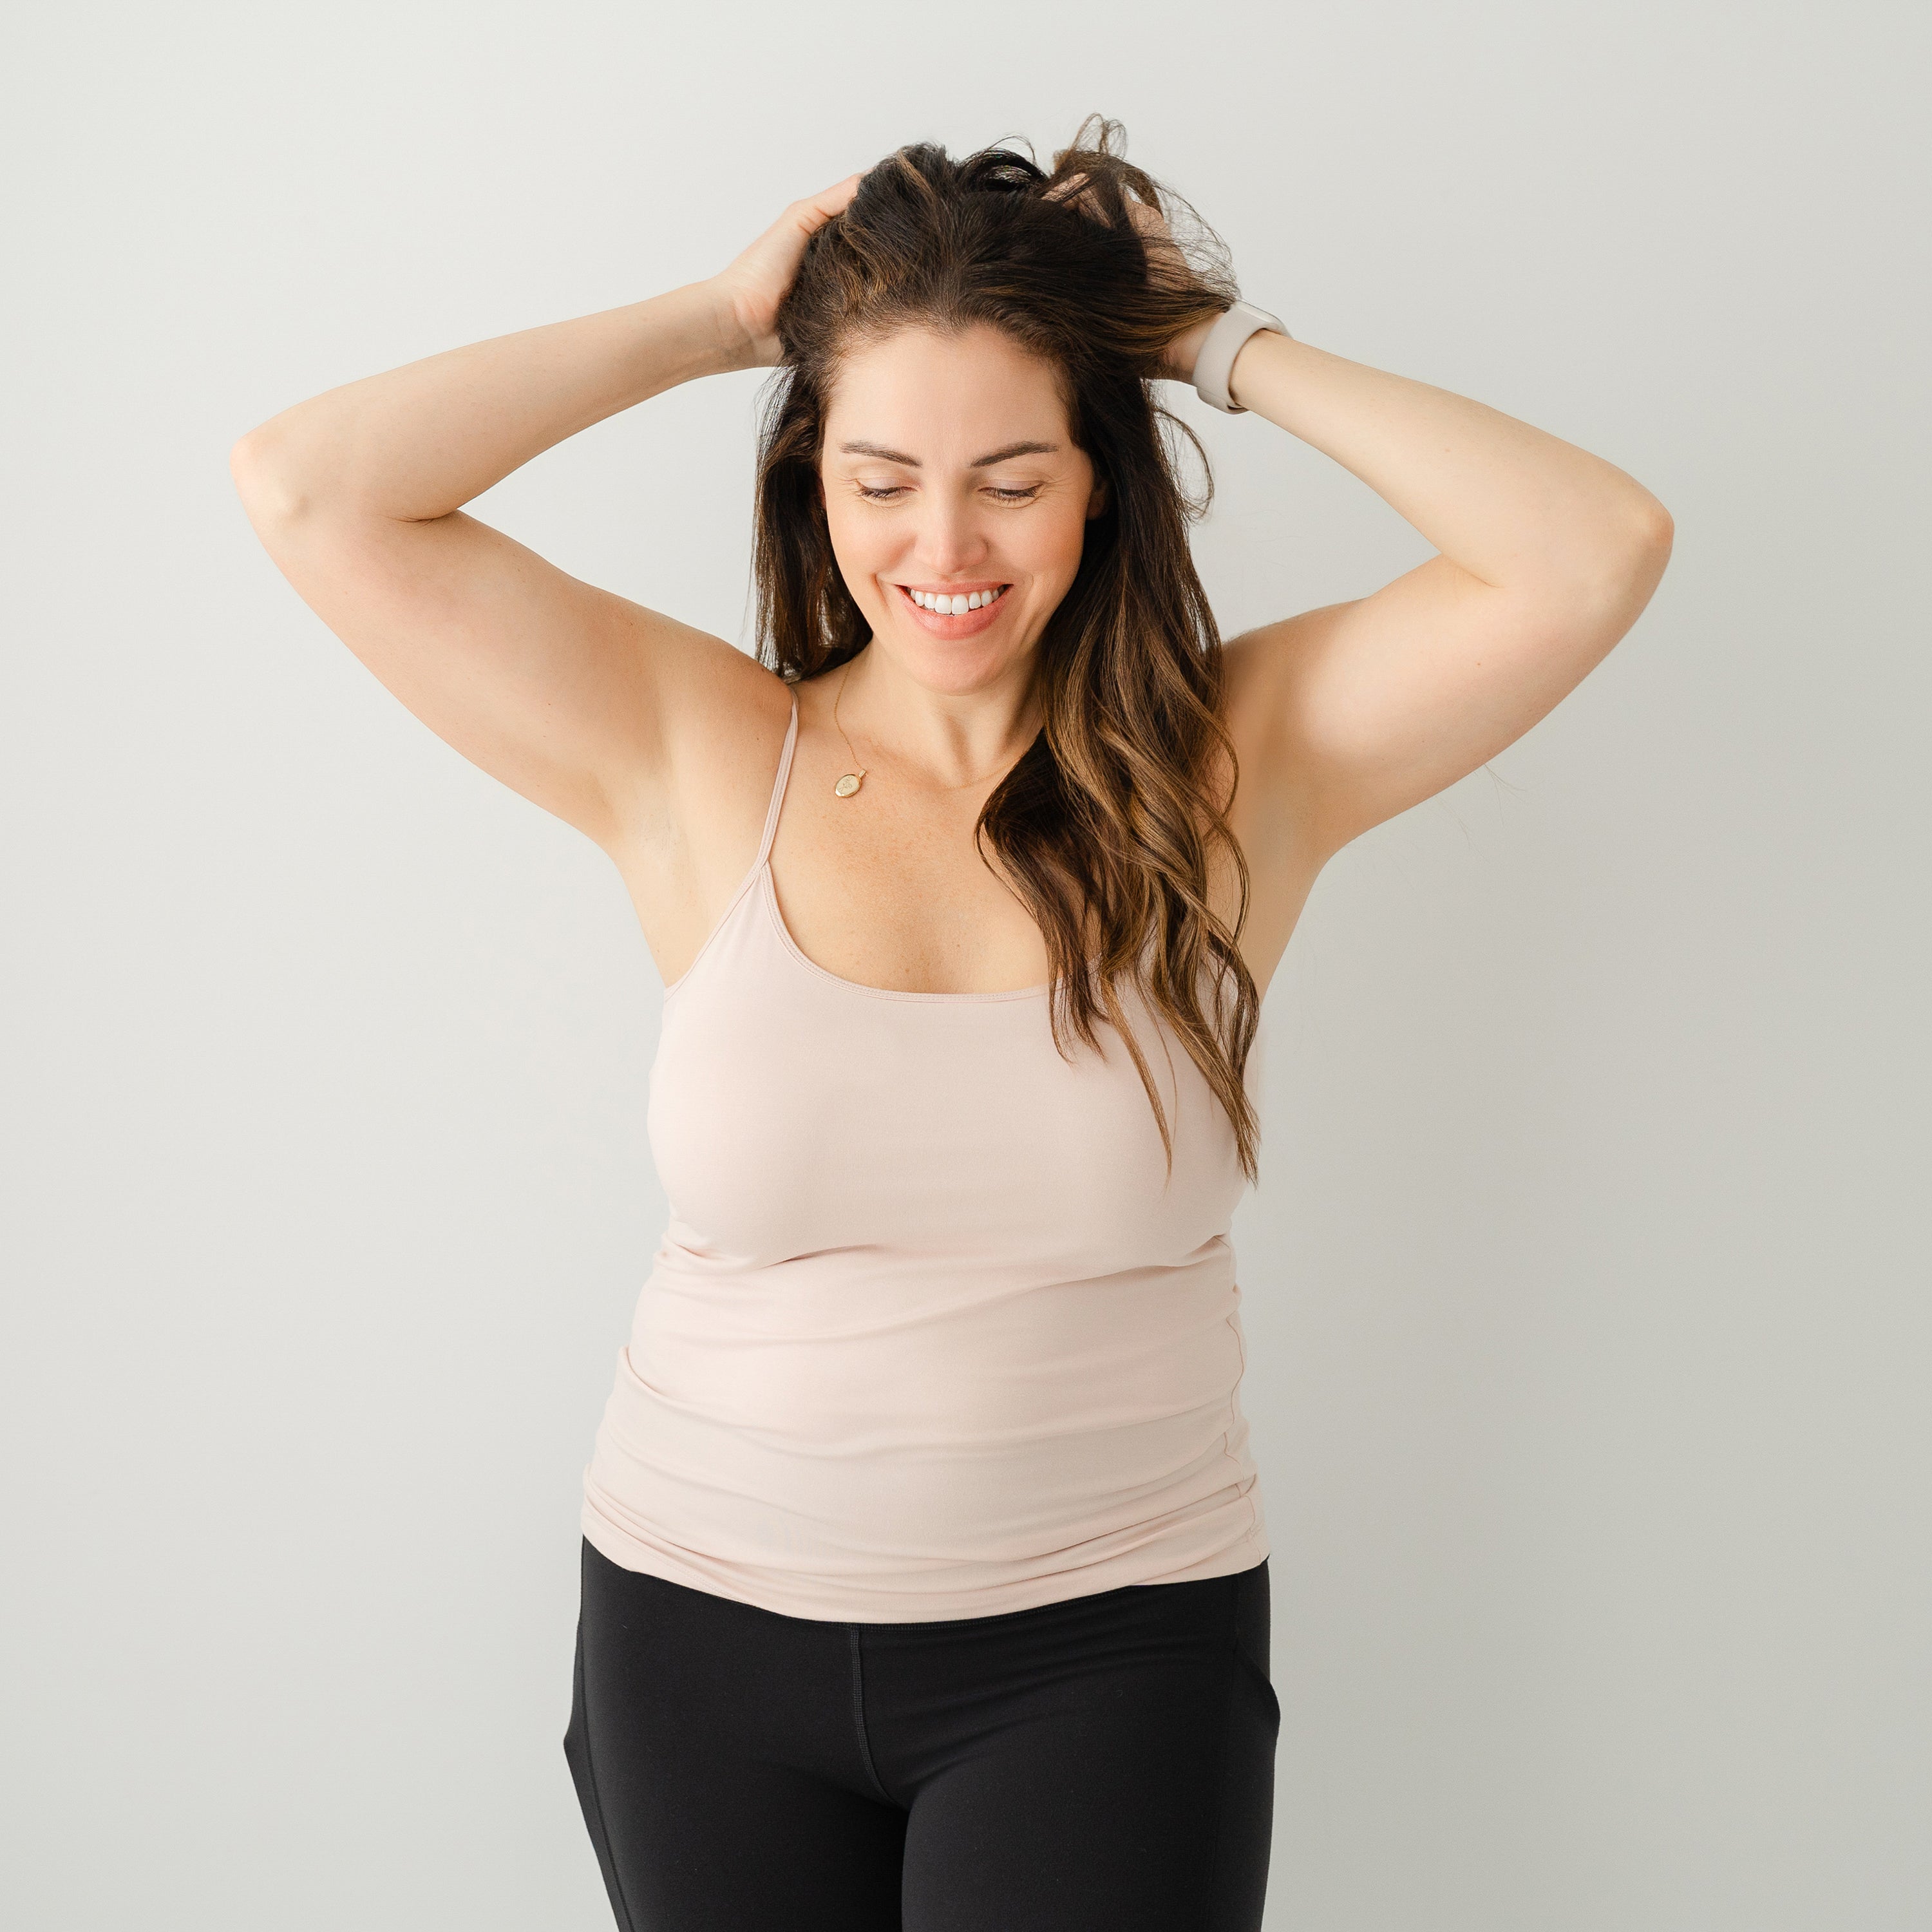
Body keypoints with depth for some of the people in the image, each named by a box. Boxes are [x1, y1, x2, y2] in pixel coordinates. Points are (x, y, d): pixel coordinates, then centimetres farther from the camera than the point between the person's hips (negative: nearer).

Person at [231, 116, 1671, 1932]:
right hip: (704, 1641, 1)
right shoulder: (698, 758, -5)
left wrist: (1229, 345, -8)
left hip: (1108, 1648, -1)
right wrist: (714, 319, -7)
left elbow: (1596, 548, -15)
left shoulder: (1239, 757, -5)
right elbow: (306, 488, -10)